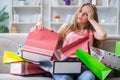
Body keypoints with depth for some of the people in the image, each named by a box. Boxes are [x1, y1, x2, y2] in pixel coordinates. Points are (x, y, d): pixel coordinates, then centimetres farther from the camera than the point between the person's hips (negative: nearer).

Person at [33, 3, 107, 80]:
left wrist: (91, 19, 11)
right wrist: (42, 30, 8)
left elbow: (102, 35, -1)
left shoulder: (91, 31, 22)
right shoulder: (67, 26, 26)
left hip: (83, 64, 0)